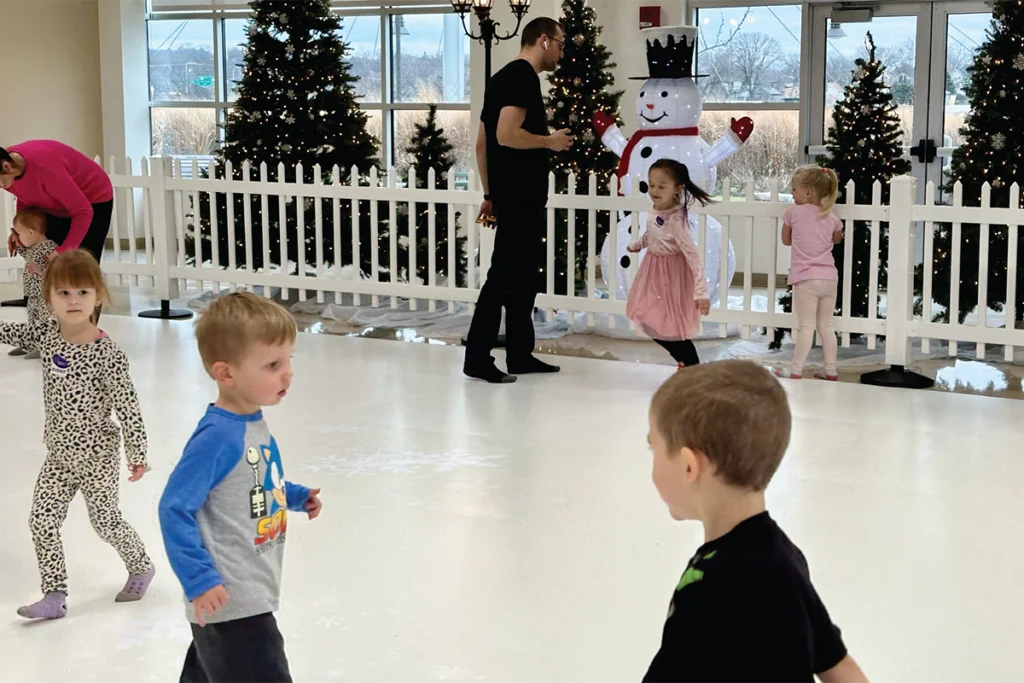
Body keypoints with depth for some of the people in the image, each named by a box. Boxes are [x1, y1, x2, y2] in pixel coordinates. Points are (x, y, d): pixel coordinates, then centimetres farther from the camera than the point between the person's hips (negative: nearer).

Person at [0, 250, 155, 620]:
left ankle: (141, 567, 35)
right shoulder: (46, 332, -5)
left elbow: (127, 406, -18)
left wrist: (137, 454, -14)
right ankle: (54, 595, 13)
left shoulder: (106, 353, -21)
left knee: (105, 521, 8)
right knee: (42, 521, 3)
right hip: (59, 454, 6)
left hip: (96, 455, -6)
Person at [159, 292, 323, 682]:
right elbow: (174, 510, -24)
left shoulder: (253, 424, 4)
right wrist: (199, 580, -27)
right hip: (228, 604, -10)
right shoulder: (217, 437, -24)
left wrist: (297, 497, 9)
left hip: (253, 596, 10)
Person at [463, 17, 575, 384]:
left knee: (524, 275, 14)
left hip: (510, 193, 10)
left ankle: (520, 354, 19)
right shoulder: (523, 76, -13)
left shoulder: (504, 77, 16)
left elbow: (482, 142, 18)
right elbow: (507, 135, -24)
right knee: (504, 275, -7)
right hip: (520, 195, -10)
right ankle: (477, 357, -4)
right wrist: (550, 141, -10)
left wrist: (490, 194, 19)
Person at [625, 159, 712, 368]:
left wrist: (701, 291, -35)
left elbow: (693, 256, -31)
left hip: (671, 274, -8)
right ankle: (686, 361, 30)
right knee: (653, 324, 15)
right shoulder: (654, 208, -6)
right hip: (653, 271, 8)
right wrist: (637, 244, 34)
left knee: (671, 326, -4)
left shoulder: (675, 220, -30)